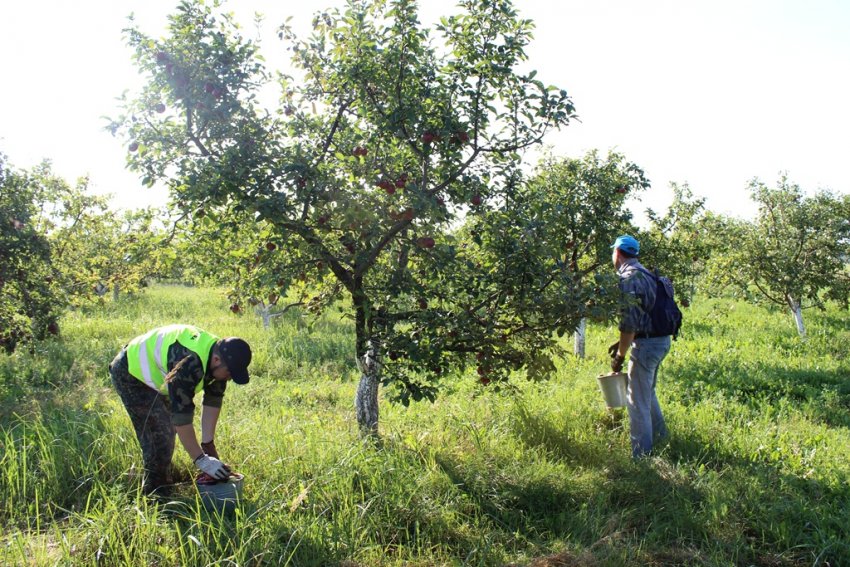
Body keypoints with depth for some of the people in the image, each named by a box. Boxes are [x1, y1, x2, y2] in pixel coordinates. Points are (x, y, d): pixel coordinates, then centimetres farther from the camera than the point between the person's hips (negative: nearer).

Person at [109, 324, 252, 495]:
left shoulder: (219, 355, -16)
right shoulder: (188, 364, -42)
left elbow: (212, 402, -7)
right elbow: (182, 417, -38)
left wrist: (208, 444, -8)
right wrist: (201, 460, -32)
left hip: (155, 371, 9)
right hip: (131, 373, -8)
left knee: (168, 429, 17)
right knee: (159, 436, -13)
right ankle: (156, 495, 2)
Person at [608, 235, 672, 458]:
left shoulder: (628, 278, -16)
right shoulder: (645, 274, 14)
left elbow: (629, 322, -21)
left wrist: (619, 356, -13)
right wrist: (622, 342, 21)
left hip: (646, 343, -10)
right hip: (662, 339, 10)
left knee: (637, 401, 0)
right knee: (648, 393, 27)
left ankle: (641, 455, 7)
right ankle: (660, 439, 42)